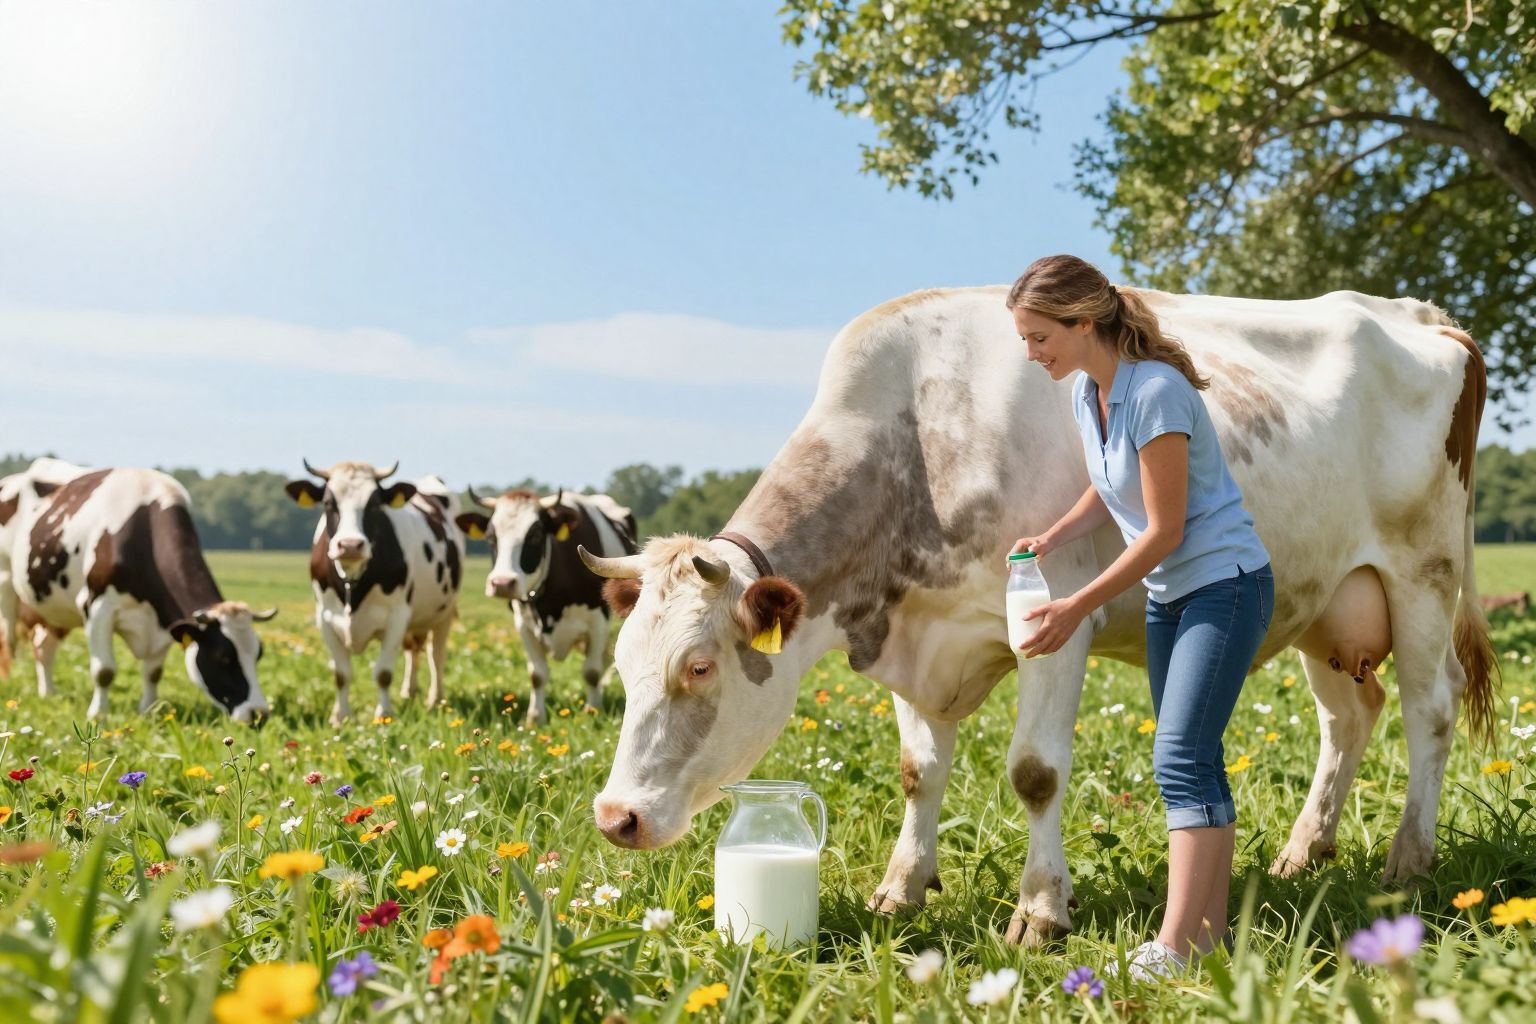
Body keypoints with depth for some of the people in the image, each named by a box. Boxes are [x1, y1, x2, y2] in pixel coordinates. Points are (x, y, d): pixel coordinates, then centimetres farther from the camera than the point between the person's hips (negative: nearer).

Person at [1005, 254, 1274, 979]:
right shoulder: (1084, 392, 3)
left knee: (1181, 758, -15)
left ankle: (1171, 950, -13)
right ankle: (1210, 933, 18)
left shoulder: (1156, 392, -23)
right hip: (1168, 593, 9)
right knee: (1192, 761, 10)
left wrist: (1077, 608, -19)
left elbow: (1163, 530, -21)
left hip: (1225, 584, -9)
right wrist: (1048, 540, -2)